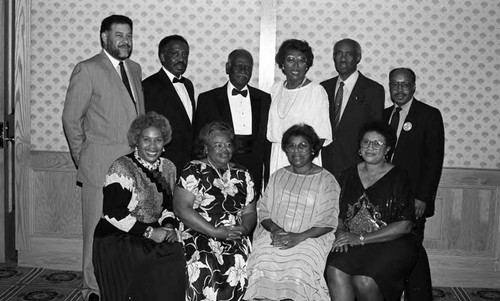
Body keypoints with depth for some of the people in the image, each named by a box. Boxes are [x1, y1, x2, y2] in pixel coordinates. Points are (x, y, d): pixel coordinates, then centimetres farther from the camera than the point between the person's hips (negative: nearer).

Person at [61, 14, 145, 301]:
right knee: (98, 229, 1)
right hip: (100, 165, -5)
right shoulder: (87, 70, -4)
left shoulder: (135, 69, 16)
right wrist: (83, 158, 0)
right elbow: (71, 118, -2)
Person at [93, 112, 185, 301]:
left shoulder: (168, 168, 10)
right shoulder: (122, 168, -10)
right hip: (116, 239, -6)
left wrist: (168, 225, -3)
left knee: (180, 254, -22)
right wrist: (149, 232, -18)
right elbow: (112, 212, -17)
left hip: (154, 235, 6)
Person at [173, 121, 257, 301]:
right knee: (204, 270, -28)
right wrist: (216, 232, -13)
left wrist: (244, 229, -6)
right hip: (198, 235, -3)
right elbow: (181, 208, -8)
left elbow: (249, 212, 17)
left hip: (235, 239, 4)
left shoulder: (242, 175, 15)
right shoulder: (193, 171, 2)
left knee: (239, 267, -22)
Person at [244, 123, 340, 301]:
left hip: (310, 238, -2)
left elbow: (328, 222, -1)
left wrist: (299, 237, -14)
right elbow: (263, 210, 14)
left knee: (298, 273, -31)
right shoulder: (278, 176, 18)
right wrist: (274, 229, -7)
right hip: (273, 236, 3)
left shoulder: (326, 180, 6)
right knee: (261, 269, -26)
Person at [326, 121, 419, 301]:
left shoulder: (398, 178, -1)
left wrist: (361, 238, -12)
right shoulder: (349, 175, 12)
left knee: (364, 281, -29)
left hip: (390, 244, -3)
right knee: (334, 272, -27)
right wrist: (341, 232, -8)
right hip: (351, 244, 3)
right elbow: (338, 214, 17)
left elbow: (404, 226, -8)